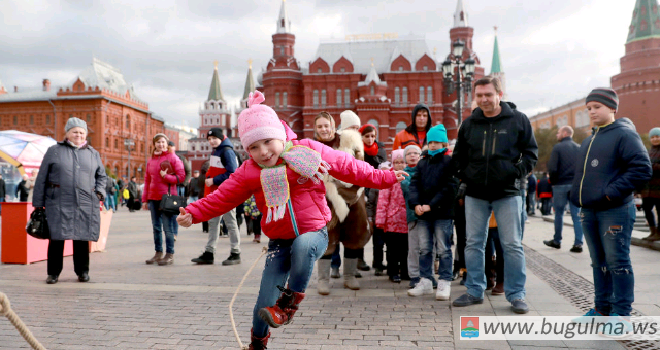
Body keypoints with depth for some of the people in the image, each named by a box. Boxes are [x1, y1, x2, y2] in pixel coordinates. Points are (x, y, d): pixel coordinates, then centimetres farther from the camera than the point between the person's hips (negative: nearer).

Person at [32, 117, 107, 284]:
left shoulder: (93, 154, 15)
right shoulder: (54, 151, 8)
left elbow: (102, 176, 25)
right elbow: (41, 178, 7)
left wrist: (99, 192, 7)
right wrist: (38, 203, 3)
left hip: (85, 204, 2)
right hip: (59, 203, -2)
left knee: (82, 237, 5)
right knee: (57, 237, -3)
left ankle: (82, 271, 17)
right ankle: (53, 272, 11)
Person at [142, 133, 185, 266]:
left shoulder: (172, 157, -1)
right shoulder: (151, 160, 13)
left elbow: (181, 175, -5)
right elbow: (147, 180, 15)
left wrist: (166, 176, -15)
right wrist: (145, 199, 12)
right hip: (153, 198, 6)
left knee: (167, 227, -4)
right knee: (156, 227, 10)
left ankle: (170, 255, 3)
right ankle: (158, 253, 19)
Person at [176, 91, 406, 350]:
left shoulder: (309, 152, -5)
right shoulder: (249, 173, -3)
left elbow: (349, 168, 2)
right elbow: (221, 198, -1)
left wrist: (384, 177, 5)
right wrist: (193, 213, -15)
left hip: (314, 233, -1)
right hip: (279, 242, 2)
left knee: (302, 245, -39)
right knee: (266, 300, -3)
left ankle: (289, 303, -20)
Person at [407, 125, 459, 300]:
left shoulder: (450, 161, -4)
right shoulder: (422, 162, 14)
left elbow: (450, 187, -11)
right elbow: (414, 183, 8)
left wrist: (431, 205, -15)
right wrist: (416, 204, -8)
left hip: (443, 213, -5)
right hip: (423, 214, 6)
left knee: (444, 249, 0)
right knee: (424, 248, 10)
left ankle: (444, 283, 7)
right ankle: (426, 281, 19)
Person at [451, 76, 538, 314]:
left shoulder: (518, 120, -1)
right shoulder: (469, 123, 7)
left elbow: (531, 152, 4)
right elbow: (458, 156, 18)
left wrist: (518, 172, -9)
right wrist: (465, 176, 6)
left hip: (507, 193, -3)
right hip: (475, 195, 3)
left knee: (512, 245, 1)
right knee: (474, 243, 7)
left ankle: (516, 294, 12)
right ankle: (475, 291, 18)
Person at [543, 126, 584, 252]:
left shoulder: (558, 147, -6)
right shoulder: (579, 148, 7)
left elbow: (552, 168, -13)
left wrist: (553, 181, 1)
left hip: (560, 185, -3)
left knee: (559, 214, 10)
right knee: (576, 215, 4)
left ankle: (557, 241, 20)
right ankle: (578, 243, -1)